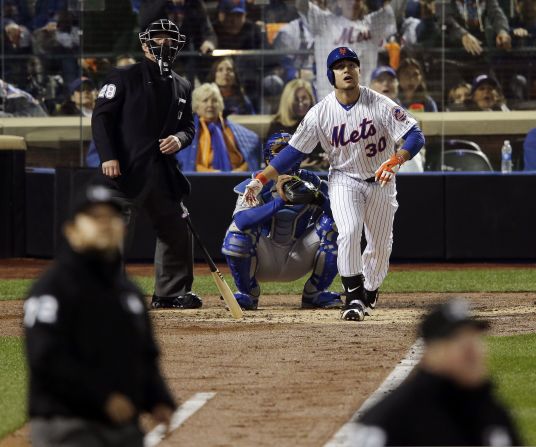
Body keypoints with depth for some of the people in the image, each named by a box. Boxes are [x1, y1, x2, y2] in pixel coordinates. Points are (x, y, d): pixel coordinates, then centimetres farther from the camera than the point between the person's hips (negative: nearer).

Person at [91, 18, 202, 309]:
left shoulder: (181, 87, 15)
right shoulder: (124, 78, -2)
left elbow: (188, 126, 22)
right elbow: (101, 117, -6)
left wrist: (180, 139, -3)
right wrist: (108, 157, -15)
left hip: (163, 173, 7)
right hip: (126, 169, -7)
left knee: (176, 231, 11)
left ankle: (170, 293, 23)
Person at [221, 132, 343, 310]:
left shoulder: (311, 182, -4)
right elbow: (241, 220, -33)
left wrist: (318, 198, -36)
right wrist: (280, 200, -41)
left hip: (297, 260, 2)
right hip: (263, 260, -2)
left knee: (331, 224, -18)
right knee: (240, 230, -31)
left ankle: (315, 294, -4)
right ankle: (247, 294, -7)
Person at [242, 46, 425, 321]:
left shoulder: (381, 105, -16)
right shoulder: (320, 113, -11)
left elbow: (415, 136, -18)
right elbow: (294, 151, -6)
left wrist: (394, 161, -37)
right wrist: (261, 179, -13)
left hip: (381, 182, 1)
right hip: (344, 180, -1)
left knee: (380, 246, 6)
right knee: (349, 233, -24)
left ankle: (369, 293, 33)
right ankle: (353, 297, -18)